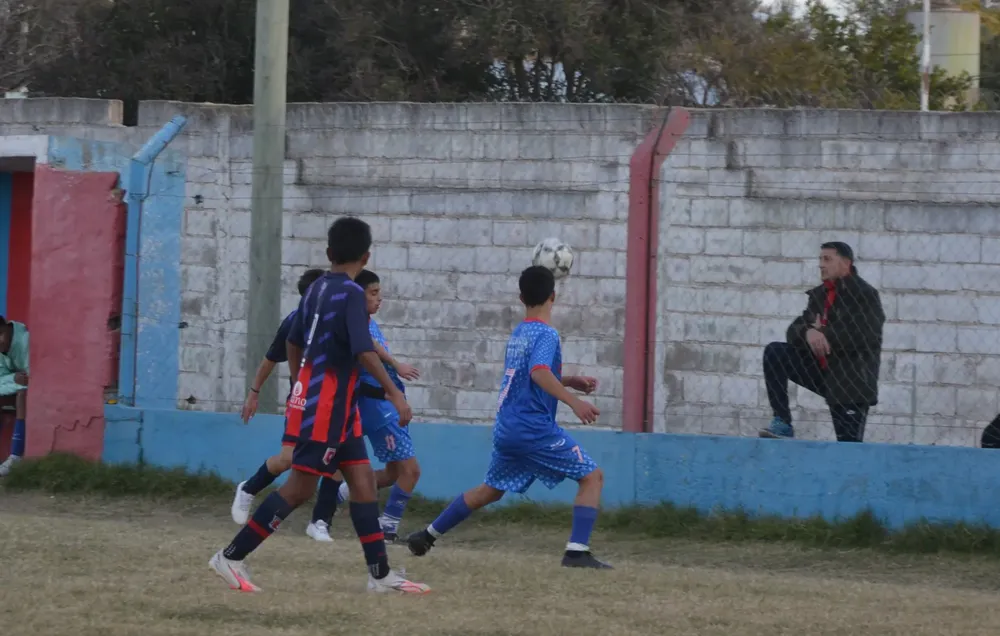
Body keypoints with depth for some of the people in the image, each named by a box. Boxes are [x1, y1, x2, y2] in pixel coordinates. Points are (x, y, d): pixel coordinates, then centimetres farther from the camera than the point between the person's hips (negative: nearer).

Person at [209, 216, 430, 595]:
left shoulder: (316, 290, 10)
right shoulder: (351, 294, -15)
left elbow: (293, 343, 21)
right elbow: (364, 352, -25)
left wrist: (300, 386, 32)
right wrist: (394, 394, -22)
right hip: (326, 406, -9)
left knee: (363, 479, 8)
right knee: (300, 488, -6)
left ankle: (380, 574, 7)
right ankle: (231, 557, -3)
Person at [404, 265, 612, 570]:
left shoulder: (518, 334, 15)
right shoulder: (546, 335, -11)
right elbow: (539, 373, -29)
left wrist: (571, 381, 23)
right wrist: (573, 401, -37)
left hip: (507, 428, 8)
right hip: (535, 428, -8)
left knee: (491, 490, 25)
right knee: (592, 477, -4)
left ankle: (427, 535, 29)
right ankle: (577, 551, -17)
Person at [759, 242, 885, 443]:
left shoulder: (864, 294, -9)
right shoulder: (819, 295, 12)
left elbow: (865, 336, -23)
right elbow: (794, 331, 7)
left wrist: (825, 336, -17)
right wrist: (808, 332, -18)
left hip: (851, 381, -6)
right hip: (821, 370, 6)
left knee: (849, 443, -10)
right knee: (774, 353, -11)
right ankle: (782, 423, -13)